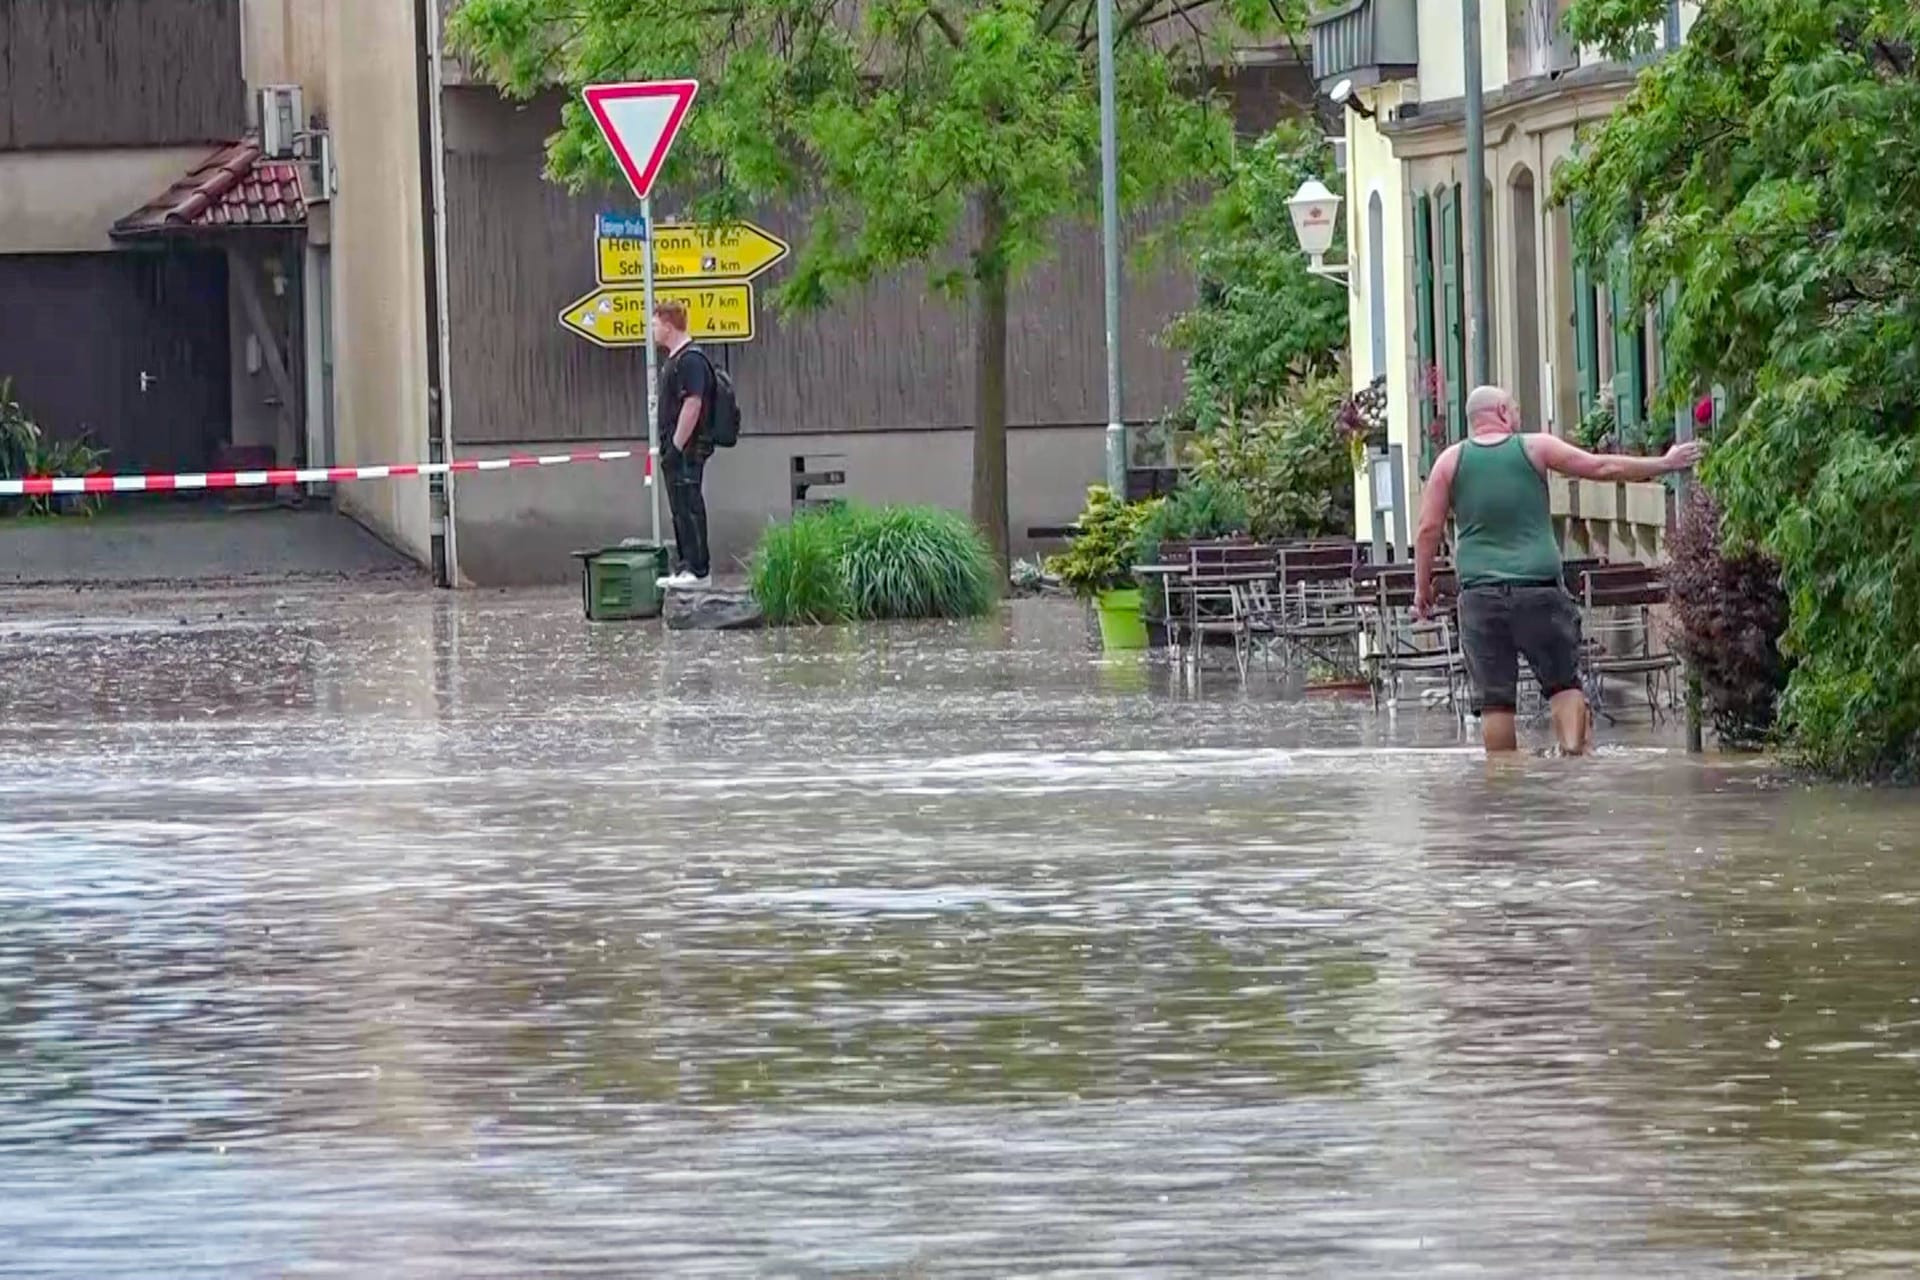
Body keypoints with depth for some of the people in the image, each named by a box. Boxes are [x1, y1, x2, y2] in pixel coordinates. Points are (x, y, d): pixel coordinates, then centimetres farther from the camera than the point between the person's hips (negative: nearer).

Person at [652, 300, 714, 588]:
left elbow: (692, 405, -22)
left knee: (689, 508, -9)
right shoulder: (674, 359, 17)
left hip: (687, 449, -10)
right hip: (676, 448, 10)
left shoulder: (690, 360, -15)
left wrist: (676, 447, -21)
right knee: (681, 510, 12)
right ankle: (686, 566, 17)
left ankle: (698, 570, -8)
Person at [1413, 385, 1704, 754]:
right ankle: (1574, 749, -11)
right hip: (1538, 589, -1)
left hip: (1481, 594, 1)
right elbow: (1602, 467, 8)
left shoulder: (1451, 461, 6)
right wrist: (1665, 464, 18)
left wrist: (1422, 585, 11)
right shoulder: (1535, 448, 4)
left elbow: (1429, 529, 2)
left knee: (1495, 697, 2)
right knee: (1564, 681, 10)